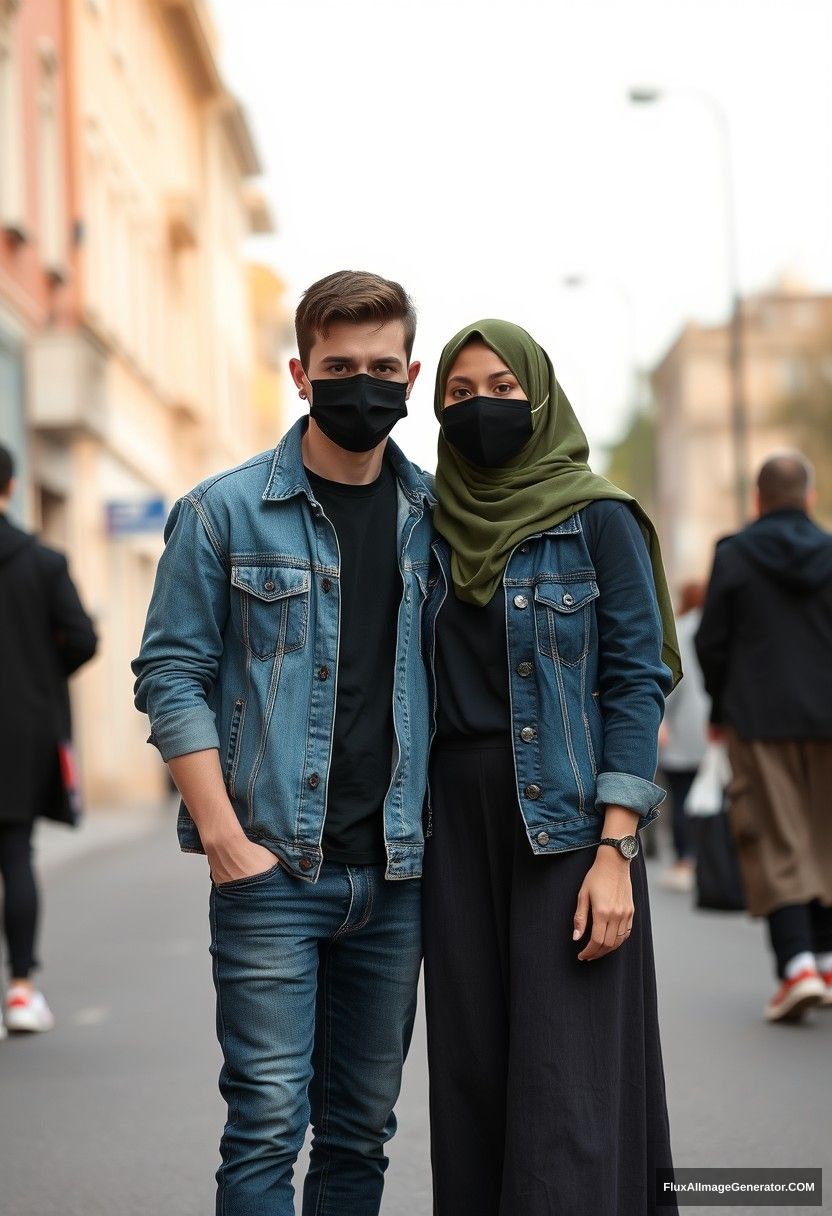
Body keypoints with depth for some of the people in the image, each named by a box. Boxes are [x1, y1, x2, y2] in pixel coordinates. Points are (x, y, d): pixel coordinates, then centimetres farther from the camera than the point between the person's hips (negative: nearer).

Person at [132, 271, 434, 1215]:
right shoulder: (225, 512, -1)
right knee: (268, 1122, -6)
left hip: (396, 871, 4)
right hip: (272, 867, -4)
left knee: (362, 1127, 11)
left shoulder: (435, 517, 9)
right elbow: (170, 676, -3)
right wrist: (224, 836, -12)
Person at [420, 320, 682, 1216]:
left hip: (566, 817, -5)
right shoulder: (431, 528, 11)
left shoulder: (598, 520, -2)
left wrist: (615, 853, -15)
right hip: (457, 822, 5)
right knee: (473, 1073, 5)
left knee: (565, 1086, -8)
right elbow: (414, 687, 15)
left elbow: (638, 679, -6)